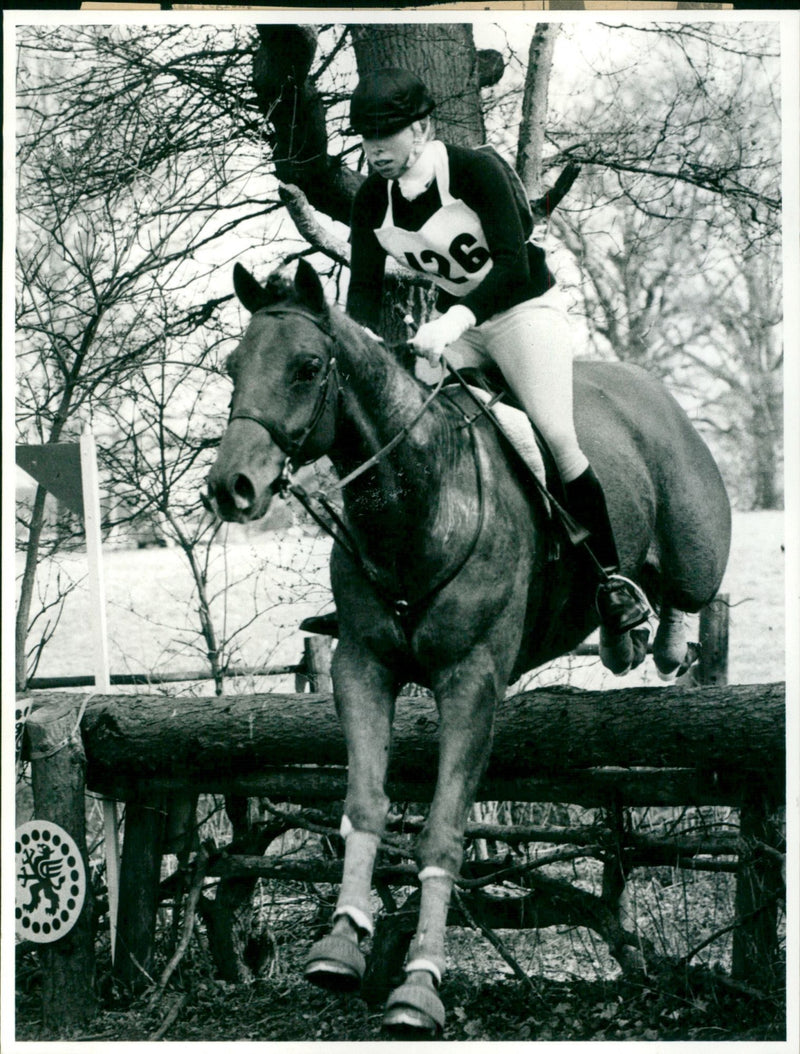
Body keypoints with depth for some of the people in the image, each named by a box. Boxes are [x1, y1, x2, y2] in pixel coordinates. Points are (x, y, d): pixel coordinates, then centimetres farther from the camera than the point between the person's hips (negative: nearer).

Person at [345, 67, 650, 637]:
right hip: (455, 321, 6)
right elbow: (364, 288, -1)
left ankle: (612, 575, -10)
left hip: (526, 307, -6)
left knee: (555, 436, -20)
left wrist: (452, 322, -41)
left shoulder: (477, 169, -21)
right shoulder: (372, 200, -3)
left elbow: (512, 265, -28)